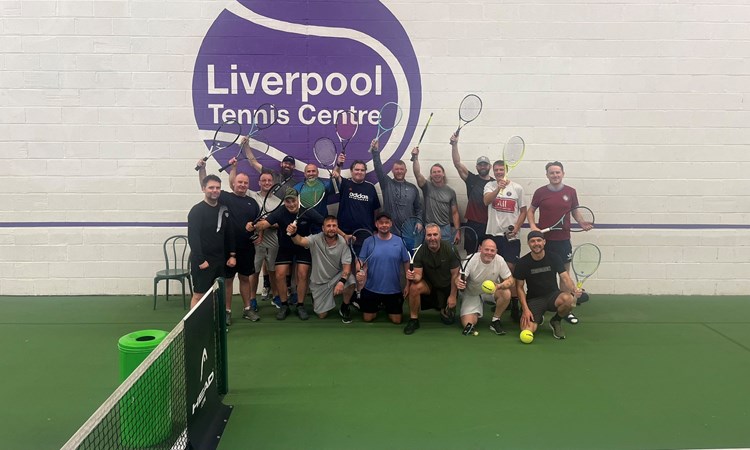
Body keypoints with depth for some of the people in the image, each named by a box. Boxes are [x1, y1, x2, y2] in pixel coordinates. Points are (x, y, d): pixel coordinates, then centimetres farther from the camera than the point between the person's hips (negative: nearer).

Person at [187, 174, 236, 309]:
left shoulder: (224, 209, 10)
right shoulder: (197, 211, -9)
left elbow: (229, 234, 15)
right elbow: (192, 237, -16)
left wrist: (232, 255, 7)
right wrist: (200, 260, -20)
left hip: (220, 261, 6)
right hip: (202, 261, -6)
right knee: (199, 294, -3)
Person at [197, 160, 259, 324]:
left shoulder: (252, 202, 8)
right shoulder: (225, 197, -1)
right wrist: (201, 169, -21)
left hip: (247, 248, 3)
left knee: (245, 278, 14)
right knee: (227, 279, 6)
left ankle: (247, 309, 25)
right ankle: (227, 312, 16)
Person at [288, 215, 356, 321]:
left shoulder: (343, 242, -16)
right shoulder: (316, 239, -16)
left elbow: (347, 265, -20)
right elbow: (300, 241, -31)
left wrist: (342, 281, -38)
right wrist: (293, 233, -55)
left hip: (336, 277, 0)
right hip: (319, 281, 0)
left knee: (350, 280, -33)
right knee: (322, 315, 1)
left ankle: (344, 309, -3)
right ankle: (316, 298, 39)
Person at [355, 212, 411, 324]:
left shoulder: (399, 241, -5)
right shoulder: (369, 241, -6)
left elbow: (406, 263, 2)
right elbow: (361, 262, -5)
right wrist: (359, 272, -27)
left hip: (394, 290, 0)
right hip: (371, 289, 0)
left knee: (396, 320, 6)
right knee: (367, 318, 8)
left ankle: (386, 307, 38)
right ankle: (378, 307, 39)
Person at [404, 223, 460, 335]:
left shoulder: (449, 249, -21)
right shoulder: (421, 251, -19)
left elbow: (455, 274, -14)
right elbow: (418, 275, -19)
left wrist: (453, 296, -11)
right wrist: (413, 277, -44)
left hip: (447, 286, 0)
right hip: (429, 284, 0)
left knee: (449, 320, -2)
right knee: (414, 287, -33)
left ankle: (444, 311, 36)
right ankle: (413, 320, -14)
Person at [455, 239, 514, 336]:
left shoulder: (499, 260, -19)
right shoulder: (471, 260, -23)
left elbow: (511, 281, -16)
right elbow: (459, 279, -26)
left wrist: (498, 286, -38)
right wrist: (458, 283, -52)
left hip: (492, 291, 2)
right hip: (471, 294, -2)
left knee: (506, 293, -30)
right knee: (467, 323, -21)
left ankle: (495, 321, -7)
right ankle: (476, 314, 15)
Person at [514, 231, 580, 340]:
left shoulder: (554, 257, -3)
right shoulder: (522, 263, -6)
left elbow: (565, 278, -5)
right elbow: (519, 287, -2)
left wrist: (574, 289, -29)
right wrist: (525, 309, -14)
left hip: (553, 295, 1)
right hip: (533, 299, -1)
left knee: (569, 299, -36)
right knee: (527, 331, -26)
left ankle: (556, 321, -1)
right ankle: (538, 318, 15)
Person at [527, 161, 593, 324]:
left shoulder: (570, 192, 3)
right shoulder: (540, 192, -1)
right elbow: (530, 211, 7)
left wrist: (582, 224, -4)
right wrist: (533, 226, -9)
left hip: (563, 240, 1)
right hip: (544, 239, -1)